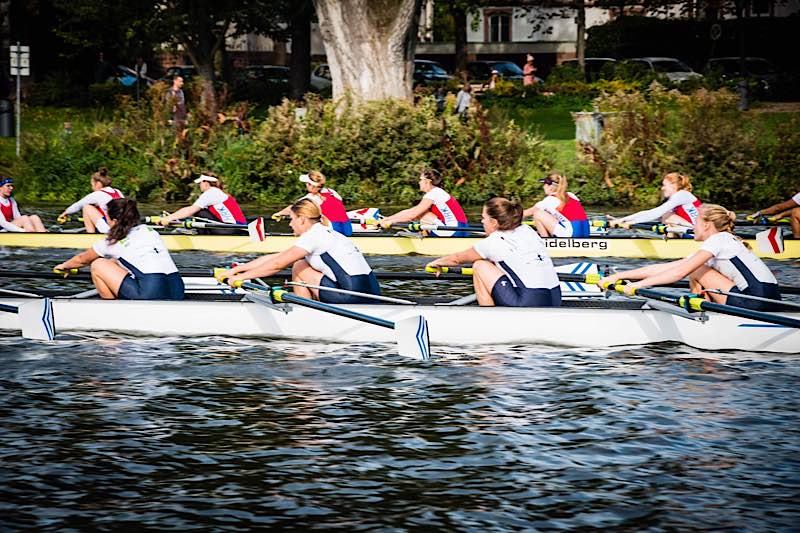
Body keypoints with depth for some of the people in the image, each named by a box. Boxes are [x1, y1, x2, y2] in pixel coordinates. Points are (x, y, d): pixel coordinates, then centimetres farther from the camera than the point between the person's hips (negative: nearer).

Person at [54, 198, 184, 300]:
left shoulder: (112, 242, 8)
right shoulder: (151, 232, 22)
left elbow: (82, 259, 29)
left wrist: (64, 266, 51)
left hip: (149, 296, -7)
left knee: (97, 265, 10)